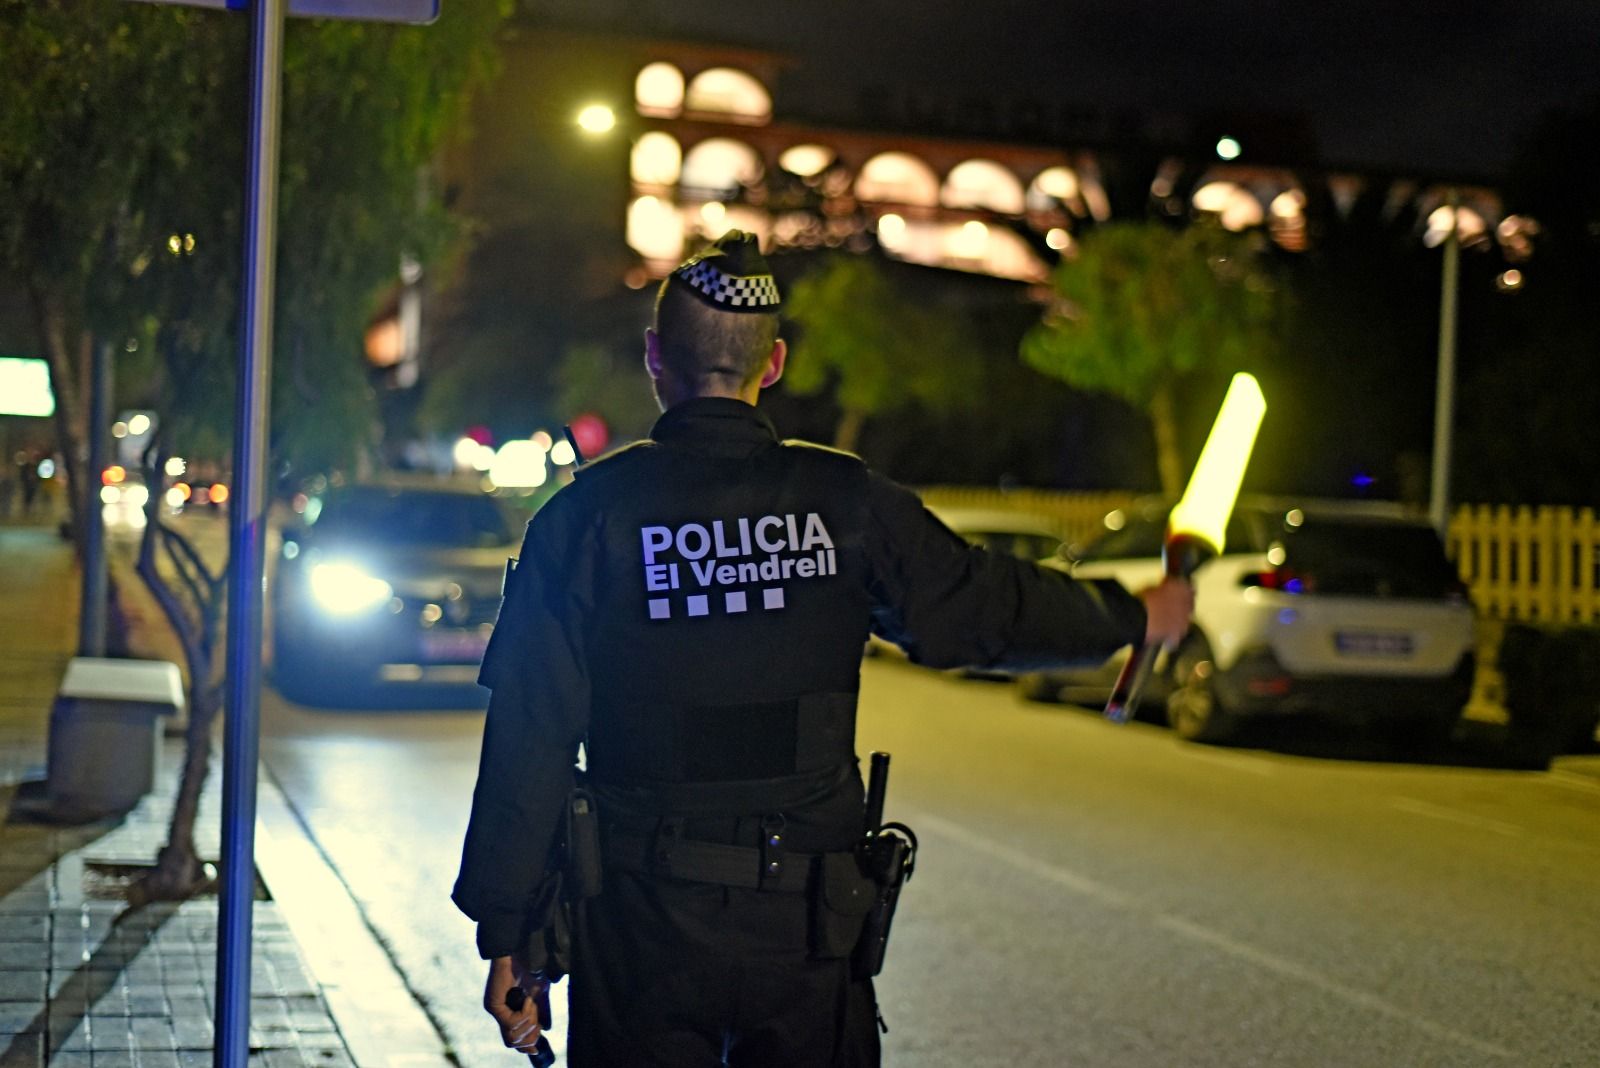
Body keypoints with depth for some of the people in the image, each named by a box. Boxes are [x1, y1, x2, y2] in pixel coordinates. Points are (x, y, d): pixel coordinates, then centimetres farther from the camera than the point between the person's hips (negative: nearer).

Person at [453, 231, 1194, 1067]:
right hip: (804, 921, 1)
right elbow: (985, 606, 8)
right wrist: (1133, 618, 26)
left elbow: (531, 738, -7)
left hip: (640, 923, -1)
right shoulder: (844, 501, -3)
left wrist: (506, 933, 0)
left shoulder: (590, 514, -6)